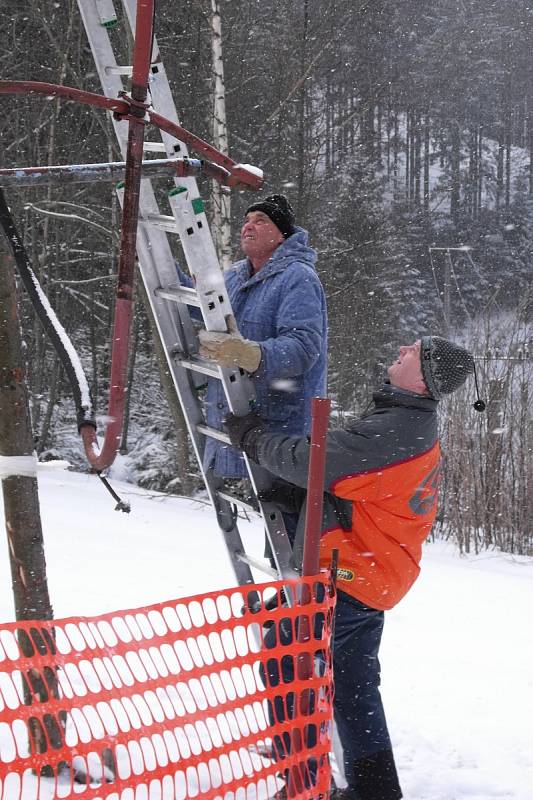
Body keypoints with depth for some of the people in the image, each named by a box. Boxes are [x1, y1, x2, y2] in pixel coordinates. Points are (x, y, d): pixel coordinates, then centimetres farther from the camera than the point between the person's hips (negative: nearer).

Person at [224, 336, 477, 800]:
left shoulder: (392, 432, -24)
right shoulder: (417, 429, 9)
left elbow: (312, 462, -24)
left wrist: (252, 438, -9)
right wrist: (294, 493, 7)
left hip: (346, 579, -10)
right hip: (377, 579, 10)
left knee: (285, 668, 1)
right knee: (354, 686, 18)